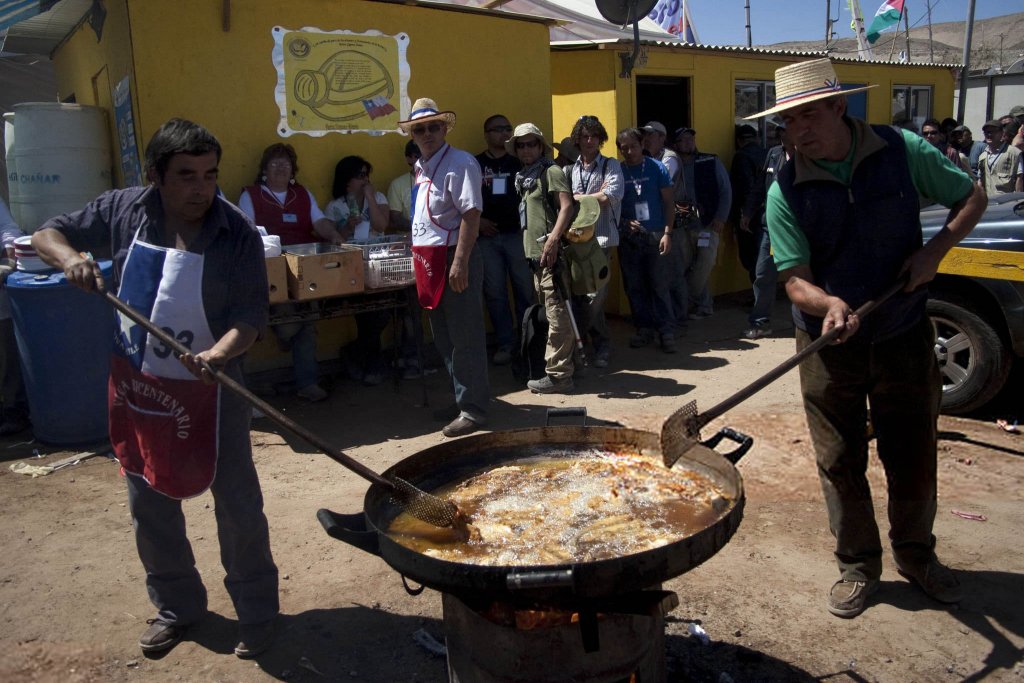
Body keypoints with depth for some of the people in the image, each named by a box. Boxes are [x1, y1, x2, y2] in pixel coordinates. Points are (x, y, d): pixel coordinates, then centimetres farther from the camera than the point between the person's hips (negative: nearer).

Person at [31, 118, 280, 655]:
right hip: (136, 384, 4)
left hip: (208, 389, -4)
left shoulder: (238, 234, -13)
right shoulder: (122, 210, -4)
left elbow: (251, 316, -16)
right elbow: (46, 234, 8)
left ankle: (256, 612, 23)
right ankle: (176, 606, 37)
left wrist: (220, 353, -37)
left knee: (237, 504, 3)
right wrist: (70, 258, -15)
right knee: (150, 505, 16)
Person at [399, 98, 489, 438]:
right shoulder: (421, 167, 18)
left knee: (465, 337, -4)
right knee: (443, 337, 15)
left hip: (453, 257, -9)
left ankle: (472, 409, 5)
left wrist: (460, 262, -25)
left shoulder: (459, 163, -10)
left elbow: (471, 213, -19)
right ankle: (462, 399, 28)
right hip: (430, 262, 10)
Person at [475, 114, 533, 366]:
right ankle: (505, 343, 12)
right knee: (495, 293, 3)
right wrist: (477, 221, -6)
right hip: (486, 237, 0)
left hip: (517, 234, 0)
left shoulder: (520, 162, 8)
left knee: (526, 289, 0)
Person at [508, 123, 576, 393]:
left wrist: (553, 240, -26)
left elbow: (567, 206, -15)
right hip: (534, 252, 9)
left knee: (556, 313, -8)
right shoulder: (526, 177, 22)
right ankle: (560, 368, 23)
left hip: (549, 252, -9)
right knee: (551, 313, 14)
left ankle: (558, 374, -5)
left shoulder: (551, 171, -3)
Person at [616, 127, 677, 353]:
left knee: (659, 286, -3)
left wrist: (667, 233, -7)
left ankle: (667, 332, 2)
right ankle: (644, 329, 19)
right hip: (628, 238, 2)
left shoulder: (657, 168, 2)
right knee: (634, 287, 7)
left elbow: (668, 203, 1)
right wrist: (623, 223, -9)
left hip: (655, 236, -2)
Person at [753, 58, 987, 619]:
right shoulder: (785, 190, -10)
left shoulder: (903, 151, -6)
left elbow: (972, 198, 7)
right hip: (828, 342, -1)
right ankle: (857, 565, 28)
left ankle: (916, 554, 37)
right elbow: (795, 279, -13)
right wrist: (831, 305, -34)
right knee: (840, 462, 7)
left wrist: (934, 251, -10)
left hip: (903, 335, 1)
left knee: (914, 456, 13)